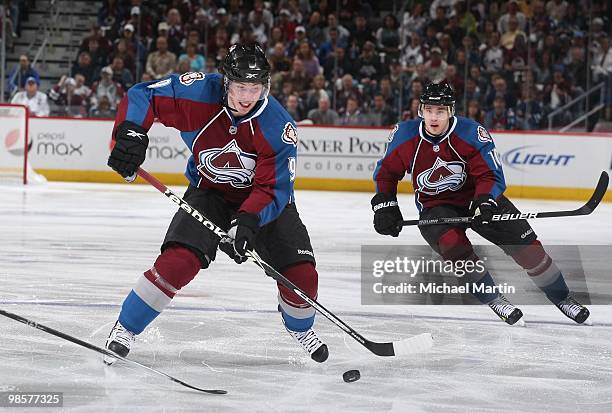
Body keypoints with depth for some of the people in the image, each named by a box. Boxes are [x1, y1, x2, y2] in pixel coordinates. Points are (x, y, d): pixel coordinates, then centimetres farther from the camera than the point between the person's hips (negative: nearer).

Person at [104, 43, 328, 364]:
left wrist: (247, 222, -41)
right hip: (209, 191, -1)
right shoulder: (199, 93, -26)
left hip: (264, 198, 1)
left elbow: (273, 190, -25)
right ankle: (125, 330, -5)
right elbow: (141, 95, -17)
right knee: (179, 261, -24)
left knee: (301, 273, -9)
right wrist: (130, 132, -34)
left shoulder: (278, 127, -26)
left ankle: (300, 327, 27)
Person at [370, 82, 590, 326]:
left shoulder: (472, 134, -21)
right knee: (451, 242, -31)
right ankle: (491, 297, -12)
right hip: (435, 207, 0)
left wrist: (485, 201, -38)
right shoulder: (404, 136, -13)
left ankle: (561, 298, 10)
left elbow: (490, 174, -20)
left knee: (525, 242, -8)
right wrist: (385, 206, -7)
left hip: (477, 198, 0)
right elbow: (386, 172, 3)